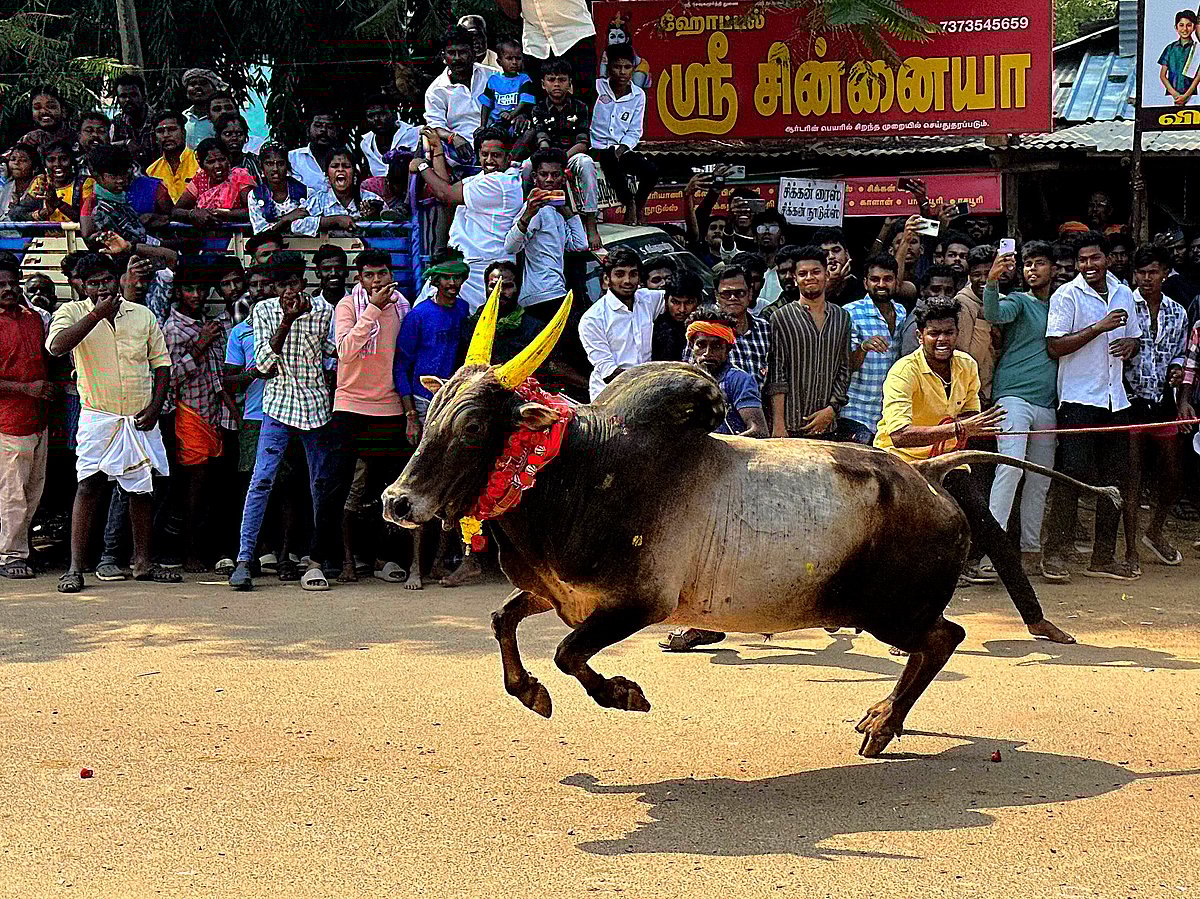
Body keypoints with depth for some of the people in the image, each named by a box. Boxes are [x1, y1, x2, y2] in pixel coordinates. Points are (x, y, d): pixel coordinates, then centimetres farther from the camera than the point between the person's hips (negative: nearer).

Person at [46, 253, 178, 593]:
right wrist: (97, 314, -22)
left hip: (140, 420, 3)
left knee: (143, 489, 8)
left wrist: (155, 405, 0)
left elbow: (161, 363, 13)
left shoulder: (143, 315, 9)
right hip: (98, 416, -3)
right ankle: (75, 568, -11)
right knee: (88, 485, -12)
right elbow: (57, 346, -21)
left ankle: (142, 562, 19)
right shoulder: (72, 312, 0)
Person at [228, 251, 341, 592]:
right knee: (262, 480, -11)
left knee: (323, 484, 3)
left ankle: (316, 561, 11)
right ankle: (244, 559, -10)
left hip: (316, 404, 2)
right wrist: (287, 321, -19)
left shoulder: (323, 309, 4)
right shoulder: (263, 311, 0)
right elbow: (263, 363, -10)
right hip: (279, 405, -2)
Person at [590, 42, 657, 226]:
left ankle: (638, 205, 11)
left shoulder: (638, 95, 7)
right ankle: (629, 203, -12)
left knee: (652, 171, -20)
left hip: (623, 150, 3)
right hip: (597, 148, -3)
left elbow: (634, 132, 7)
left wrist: (622, 148, -11)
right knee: (611, 160, -37)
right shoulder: (596, 87, -2)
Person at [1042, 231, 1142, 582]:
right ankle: (1055, 553, -3)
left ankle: (1103, 557, 15)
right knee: (1072, 474, -10)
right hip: (1078, 399, -6)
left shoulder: (1123, 294, 13)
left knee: (1114, 478, 7)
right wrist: (1100, 328, -17)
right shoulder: (1066, 296, -4)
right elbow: (1055, 346, -12)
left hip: (1115, 400, 6)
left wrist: (1130, 344, 0)